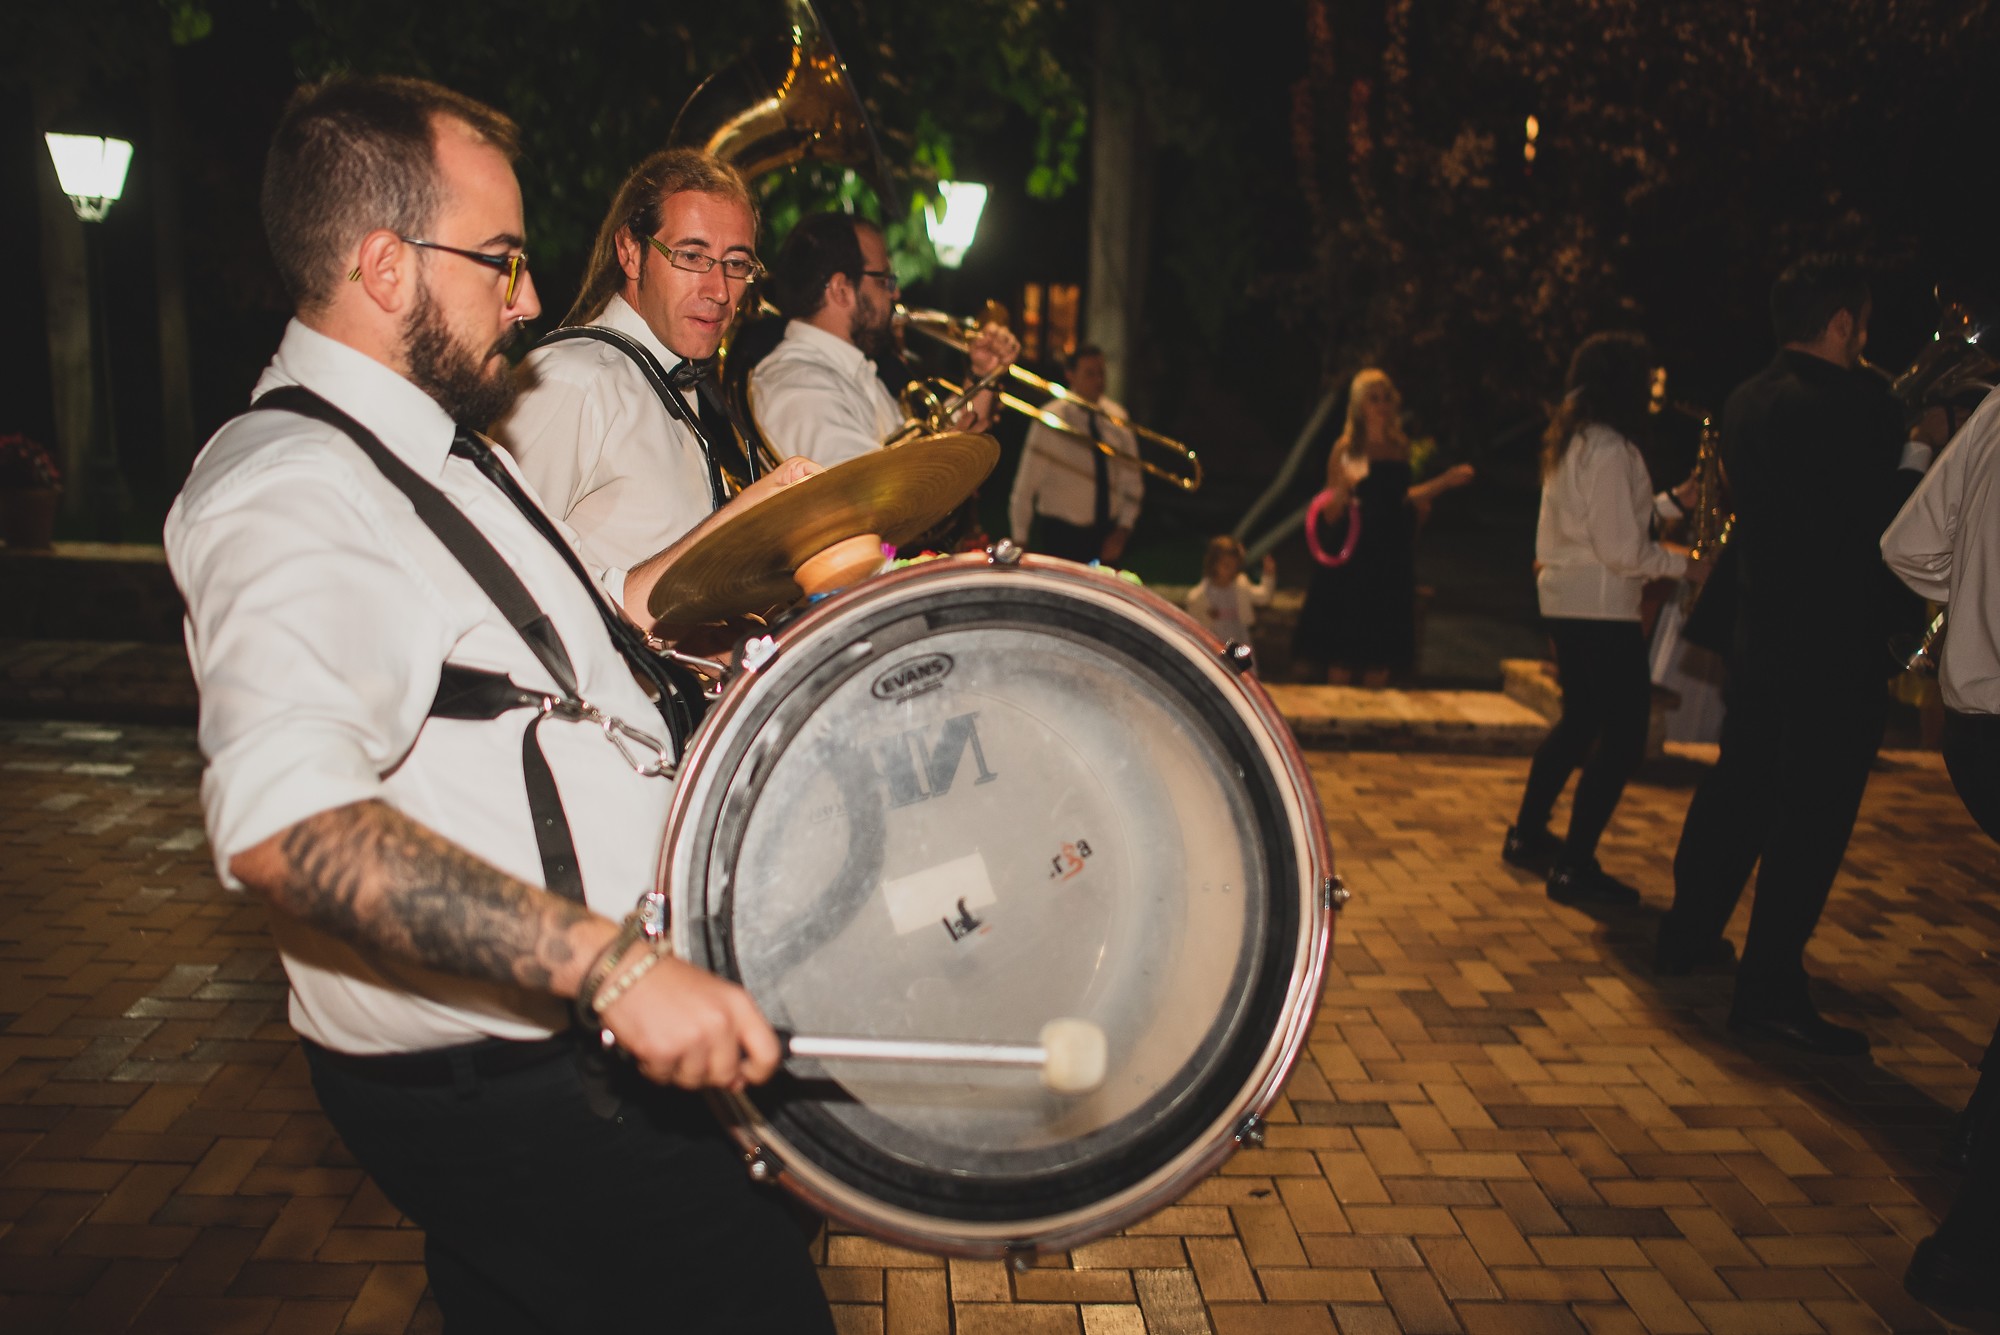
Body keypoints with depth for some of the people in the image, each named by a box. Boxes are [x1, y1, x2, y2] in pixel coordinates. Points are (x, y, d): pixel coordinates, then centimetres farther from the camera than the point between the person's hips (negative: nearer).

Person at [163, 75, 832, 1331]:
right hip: (482, 1084, -10)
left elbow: (562, 628, 26)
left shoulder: (442, 450, 12)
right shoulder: (291, 493, -22)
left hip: (562, 1030, 10)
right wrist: (617, 964, -42)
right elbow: (283, 827, -38)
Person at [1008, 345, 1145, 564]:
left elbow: (1131, 479, 6)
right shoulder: (1051, 420, -10)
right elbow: (1025, 483, -7)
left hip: (1108, 533, 4)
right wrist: (1020, 540, -6)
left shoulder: (1117, 416, 2)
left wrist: (1122, 530, -3)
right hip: (1058, 532, -4)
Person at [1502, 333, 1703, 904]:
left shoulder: (1571, 442, 11)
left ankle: (1527, 835, 30)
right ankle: (1574, 866, -1)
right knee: (1624, 733, -3)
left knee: (1580, 719, 22)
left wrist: (1673, 501, 18)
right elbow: (1622, 550, -20)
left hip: (1563, 599, 10)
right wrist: (1684, 563, -9)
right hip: (1601, 607, -10)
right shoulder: (1609, 450, -18)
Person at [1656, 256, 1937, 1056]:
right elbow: (1894, 521, -19)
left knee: (1737, 788, 19)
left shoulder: (1747, 404, 9)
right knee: (1813, 815, -2)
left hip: (1759, 635, 8)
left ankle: (1689, 936, 30)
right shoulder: (1852, 404, -17)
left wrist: (1896, 429, 12)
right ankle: (1770, 993, 2)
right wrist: (1919, 456, -2)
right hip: (1838, 648, -8)